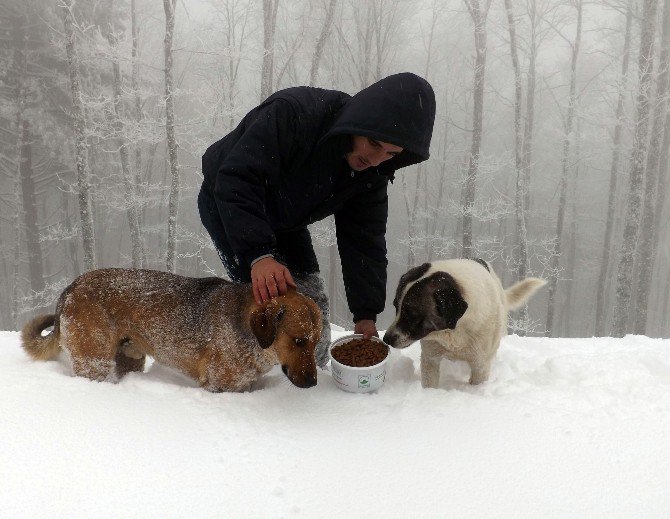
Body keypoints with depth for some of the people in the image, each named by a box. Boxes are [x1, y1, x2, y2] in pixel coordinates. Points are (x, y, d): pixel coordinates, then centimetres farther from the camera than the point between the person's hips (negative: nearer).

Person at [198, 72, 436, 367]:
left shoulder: (373, 172, -16)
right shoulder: (293, 113, -37)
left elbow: (365, 238, -13)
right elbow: (236, 180, -40)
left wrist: (366, 314, -17)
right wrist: (259, 254, -49)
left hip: (284, 220, 6)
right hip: (226, 204, -5)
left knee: (313, 302, 2)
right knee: (266, 298, -19)